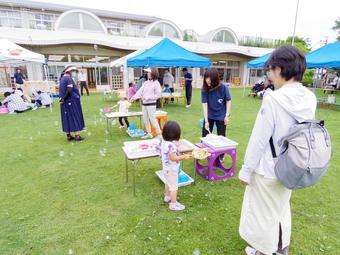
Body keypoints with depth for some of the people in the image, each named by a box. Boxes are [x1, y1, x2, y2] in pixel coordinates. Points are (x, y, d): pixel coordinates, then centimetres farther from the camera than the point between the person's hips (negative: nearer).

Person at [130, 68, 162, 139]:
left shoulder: (156, 83, -8)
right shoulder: (146, 83, 12)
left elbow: (158, 95, -11)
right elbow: (140, 91, 6)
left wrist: (148, 97, -15)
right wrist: (133, 97, -4)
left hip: (151, 104, -7)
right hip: (144, 104, 7)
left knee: (152, 119, -6)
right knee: (145, 119, 12)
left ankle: (159, 134, 5)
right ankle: (149, 133, 26)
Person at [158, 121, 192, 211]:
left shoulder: (163, 141, -4)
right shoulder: (171, 145, -31)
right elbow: (173, 158, -27)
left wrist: (175, 147, 10)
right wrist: (184, 157, -19)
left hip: (166, 167, 9)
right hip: (172, 169, -9)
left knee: (168, 183, 28)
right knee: (174, 186, 5)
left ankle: (167, 197, 47)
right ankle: (173, 204, 18)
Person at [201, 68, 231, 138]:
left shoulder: (223, 87, -20)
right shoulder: (205, 89, -17)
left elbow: (228, 101, -7)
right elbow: (204, 104, -18)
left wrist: (227, 115, -10)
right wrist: (206, 121, -22)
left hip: (221, 116, -1)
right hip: (209, 115, 1)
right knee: (205, 136, 7)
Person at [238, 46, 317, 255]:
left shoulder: (274, 99, -26)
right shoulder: (310, 99, -4)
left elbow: (259, 140, -22)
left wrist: (246, 170, -11)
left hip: (268, 170, -7)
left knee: (264, 212, 16)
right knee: (281, 207, 29)